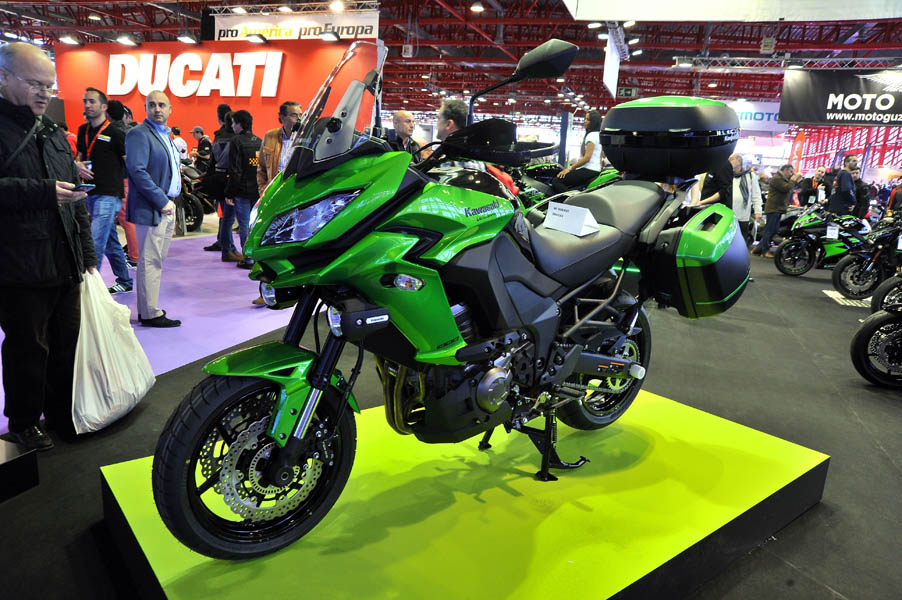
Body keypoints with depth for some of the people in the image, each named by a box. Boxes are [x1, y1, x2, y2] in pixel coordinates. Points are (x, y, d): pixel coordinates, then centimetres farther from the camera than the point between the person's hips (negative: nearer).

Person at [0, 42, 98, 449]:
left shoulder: (54, 134, 17)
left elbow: (76, 197, 18)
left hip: (65, 265, 7)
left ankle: (63, 415, 30)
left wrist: (87, 254, 15)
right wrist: (44, 192, -24)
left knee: (67, 345, 14)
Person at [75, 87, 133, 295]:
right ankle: (125, 282, 27)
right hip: (90, 194, 8)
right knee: (111, 243, 16)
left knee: (95, 246, -13)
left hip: (108, 195, -8)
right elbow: (80, 156, 23)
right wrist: (78, 165, 0)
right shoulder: (83, 131, 13)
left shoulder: (115, 133, -7)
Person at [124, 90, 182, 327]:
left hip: (167, 206, 9)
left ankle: (147, 308, 22)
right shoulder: (139, 134, -10)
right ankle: (150, 314, 1)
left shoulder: (166, 135, 19)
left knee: (156, 260, 13)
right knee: (150, 261, -5)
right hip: (150, 209, -9)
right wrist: (162, 201, -19)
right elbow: (137, 170, -19)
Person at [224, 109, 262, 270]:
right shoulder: (259, 142, 11)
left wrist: (229, 194, -9)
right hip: (258, 191, 6)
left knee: (244, 225, -2)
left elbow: (235, 171, -14)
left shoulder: (237, 142, -9)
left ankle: (248, 259, -1)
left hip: (242, 191, -6)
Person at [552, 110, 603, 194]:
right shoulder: (598, 135, 19)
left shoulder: (592, 135, -12)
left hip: (589, 170, -11)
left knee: (556, 182, -19)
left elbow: (587, 158, -18)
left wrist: (570, 168, -15)